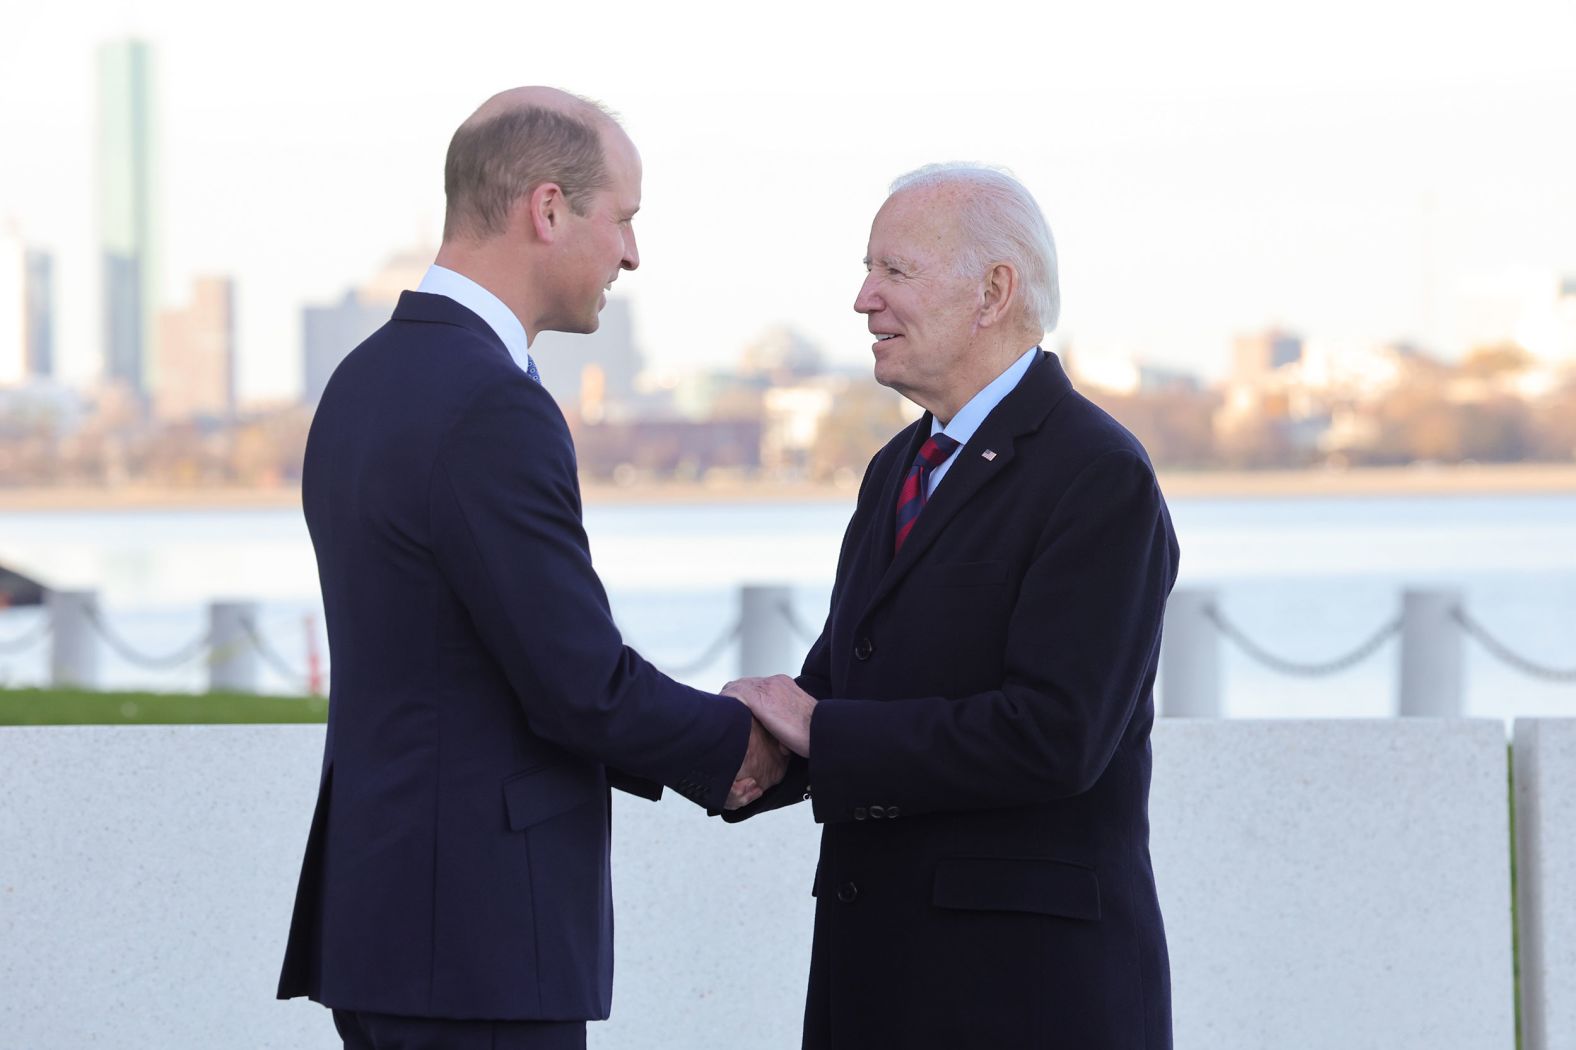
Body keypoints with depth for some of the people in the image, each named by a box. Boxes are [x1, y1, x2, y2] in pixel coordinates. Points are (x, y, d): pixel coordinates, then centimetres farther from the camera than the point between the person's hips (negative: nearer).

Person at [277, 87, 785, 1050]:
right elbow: (580, 684, -18)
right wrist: (738, 744, 1)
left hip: (382, 899, 10)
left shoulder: (370, 382, 13)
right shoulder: (492, 410, -18)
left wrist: (696, 745, 11)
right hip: (479, 934, -10)